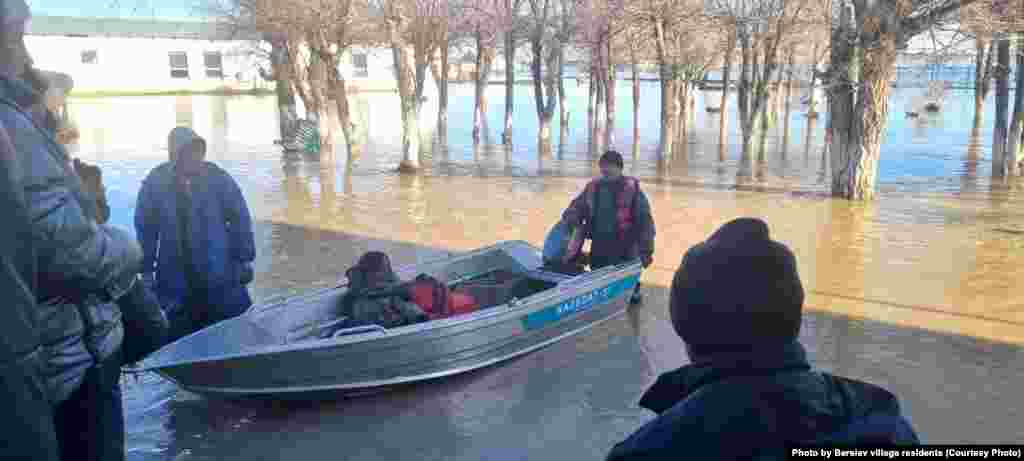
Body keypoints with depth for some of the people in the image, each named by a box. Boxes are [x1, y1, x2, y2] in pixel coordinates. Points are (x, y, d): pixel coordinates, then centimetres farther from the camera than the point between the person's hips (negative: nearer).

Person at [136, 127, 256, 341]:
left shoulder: (219, 179, -7)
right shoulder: (154, 184, -6)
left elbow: (240, 219, 0)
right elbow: (145, 229, 2)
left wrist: (244, 259, 0)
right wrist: (147, 270, 4)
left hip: (221, 274, 0)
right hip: (176, 281, 0)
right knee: (181, 336, 12)